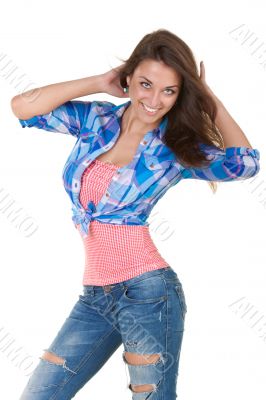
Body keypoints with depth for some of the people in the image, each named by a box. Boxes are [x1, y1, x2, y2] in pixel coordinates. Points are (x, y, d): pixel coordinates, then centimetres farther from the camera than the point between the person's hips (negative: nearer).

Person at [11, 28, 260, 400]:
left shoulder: (177, 149, -2)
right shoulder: (95, 119, 5)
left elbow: (245, 163, -14)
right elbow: (22, 107, -1)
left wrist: (208, 96, -5)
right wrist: (99, 82, -1)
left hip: (147, 293, -4)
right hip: (93, 298, 4)